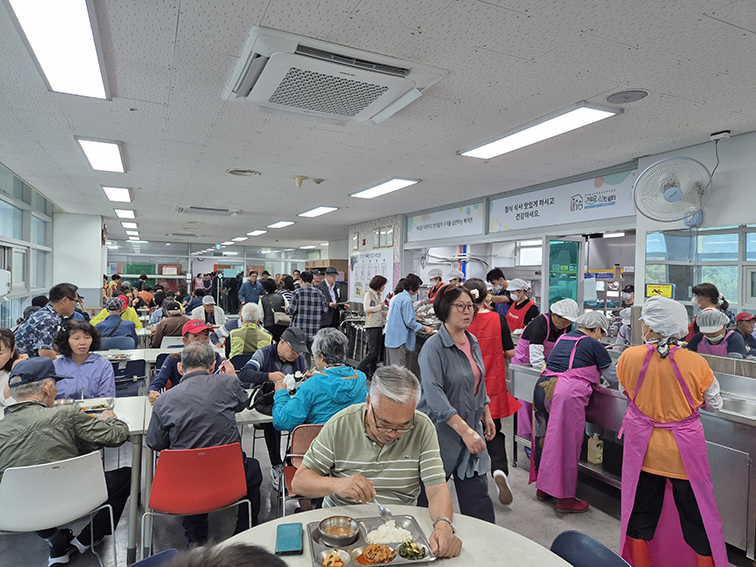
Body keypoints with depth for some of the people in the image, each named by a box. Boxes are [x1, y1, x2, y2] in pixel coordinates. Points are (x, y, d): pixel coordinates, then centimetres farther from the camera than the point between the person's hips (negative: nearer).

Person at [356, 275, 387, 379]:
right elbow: (366, 308, -14)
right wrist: (380, 306, -8)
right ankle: (358, 371, 0)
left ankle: (372, 374, 15)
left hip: (379, 325, 8)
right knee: (372, 352, -11)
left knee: (376, 352, 8)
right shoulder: (368, 294, -5)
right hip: (371, 326, -8)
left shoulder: (379, 295, 18)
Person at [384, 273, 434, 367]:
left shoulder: (398, 297, 13)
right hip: (399, 339, -10)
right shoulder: (407, 300, -16)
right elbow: (409, 322, -18)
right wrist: (424, 328, -11)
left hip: (391, 337, 10)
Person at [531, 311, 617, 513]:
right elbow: (614, 379, 11)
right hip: (567, 394, -7)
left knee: (545, 439, 18)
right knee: (567, 444, 4)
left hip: (542, 388, 7)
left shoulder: (563, 338, 21)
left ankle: (542, 488, 32)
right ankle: (565, 498, 14)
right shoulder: (593, 345, 2)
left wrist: (591, 376, 36)